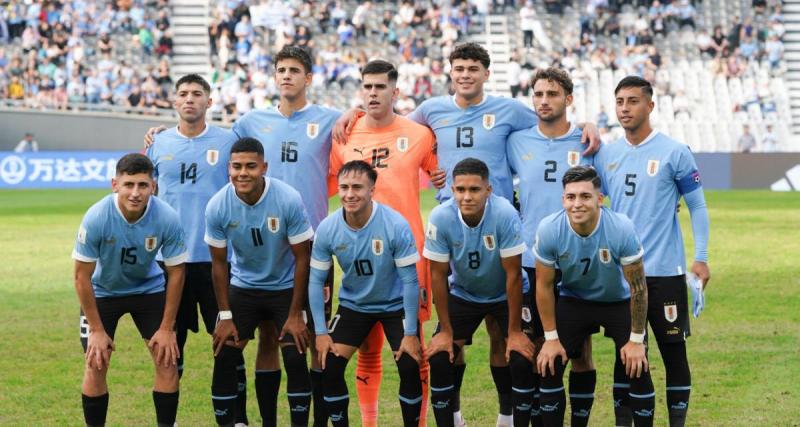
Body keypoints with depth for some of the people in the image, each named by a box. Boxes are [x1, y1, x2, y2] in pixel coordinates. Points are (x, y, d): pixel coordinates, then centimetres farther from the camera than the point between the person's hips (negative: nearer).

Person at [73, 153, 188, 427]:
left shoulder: (168, 219, -27)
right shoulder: (96, 219, -31)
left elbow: (175, 273, -13)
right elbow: (82, 276, -20)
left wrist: (167, 328, -12)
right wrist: (97, 330, -17)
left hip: (149, 289, 1)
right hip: (103, 292, -1)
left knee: (167, 361, -7)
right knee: (96, 365, -8)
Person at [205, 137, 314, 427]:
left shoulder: (289, 200, -24)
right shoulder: (217, 207, -19)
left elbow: (302, 257, -13)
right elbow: (219, 263, -5)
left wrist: (296, 315, -12)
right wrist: (225, 316, -6)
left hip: (286, 287, -2)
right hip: (243, 288, 2)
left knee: (295, 360, -11)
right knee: (224, 359, -5)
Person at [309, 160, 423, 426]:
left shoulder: (396, 225, -25)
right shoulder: (327, 229, -18)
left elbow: (410, 280, -19)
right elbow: (316, 280, -7)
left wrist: (411, 333, -19)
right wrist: (320, 332, -10)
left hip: (395, 305, -2)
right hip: (353, 305, 2)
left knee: (410, 368, -15)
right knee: (328, 366, -8)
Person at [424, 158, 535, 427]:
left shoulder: (505, 215, -31)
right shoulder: (441, 218, -25)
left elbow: (513, 275, -23)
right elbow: (438, 275, -14)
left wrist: (514, 332, -19)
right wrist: (445, 331, -10)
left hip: (506, 294, -2)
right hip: (463, 294, 2)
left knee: (523, 360, -16)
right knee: (439, 359, -9)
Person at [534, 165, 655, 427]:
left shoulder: (622, 228, -29)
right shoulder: (549, 230, -24)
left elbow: (638, 287, -18)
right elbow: (544, 285, -10)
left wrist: (636, 339, -14)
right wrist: (551, 338, -8)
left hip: (619, 302, -1)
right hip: (573, 300, 2)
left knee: (637, 369, -13)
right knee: (548, 366, -9)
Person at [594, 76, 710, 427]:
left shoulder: (674, 153, -6)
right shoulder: (606, 155, 6)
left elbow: (697, 206, -1)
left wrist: (701, 257, -7)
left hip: (665, 272, -4)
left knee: (673, 351, 2)